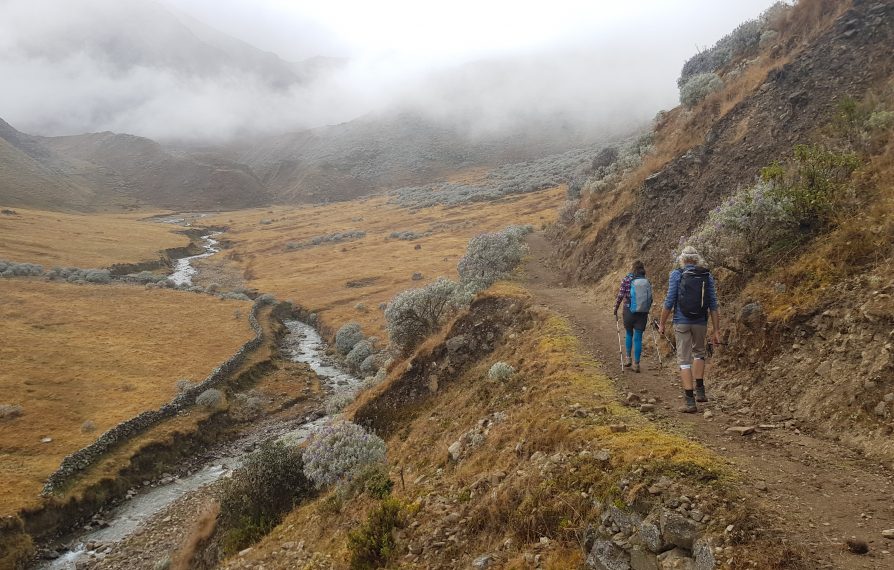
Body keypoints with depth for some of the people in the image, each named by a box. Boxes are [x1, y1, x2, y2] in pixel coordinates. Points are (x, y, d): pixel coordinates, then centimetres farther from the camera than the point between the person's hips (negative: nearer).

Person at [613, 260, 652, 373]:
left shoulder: (627, 280, -7)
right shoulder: (647, 282, 2)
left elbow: (620, 296, -9)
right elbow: (650, 299, 7)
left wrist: (615, 311, 1)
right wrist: (647, 311, 22)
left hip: (629, 312, -1)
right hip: (643, 313, 1)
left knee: (629, 334, 21)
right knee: (638, 338, 6)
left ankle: (628, 358, 20)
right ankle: (636, 364, 7)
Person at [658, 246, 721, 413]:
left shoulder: (676, 274, -3)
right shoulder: (707, 276, 4)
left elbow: (669, 301, -7)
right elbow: (713, 305, 2)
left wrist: (662, 323, 4)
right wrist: (716, 331, 5)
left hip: (681, 322, -2)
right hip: (701, 322, 3)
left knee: (684, 360, 3)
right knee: (699, 352, 27)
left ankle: (689, 401, -1)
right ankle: (700, 391, 22)